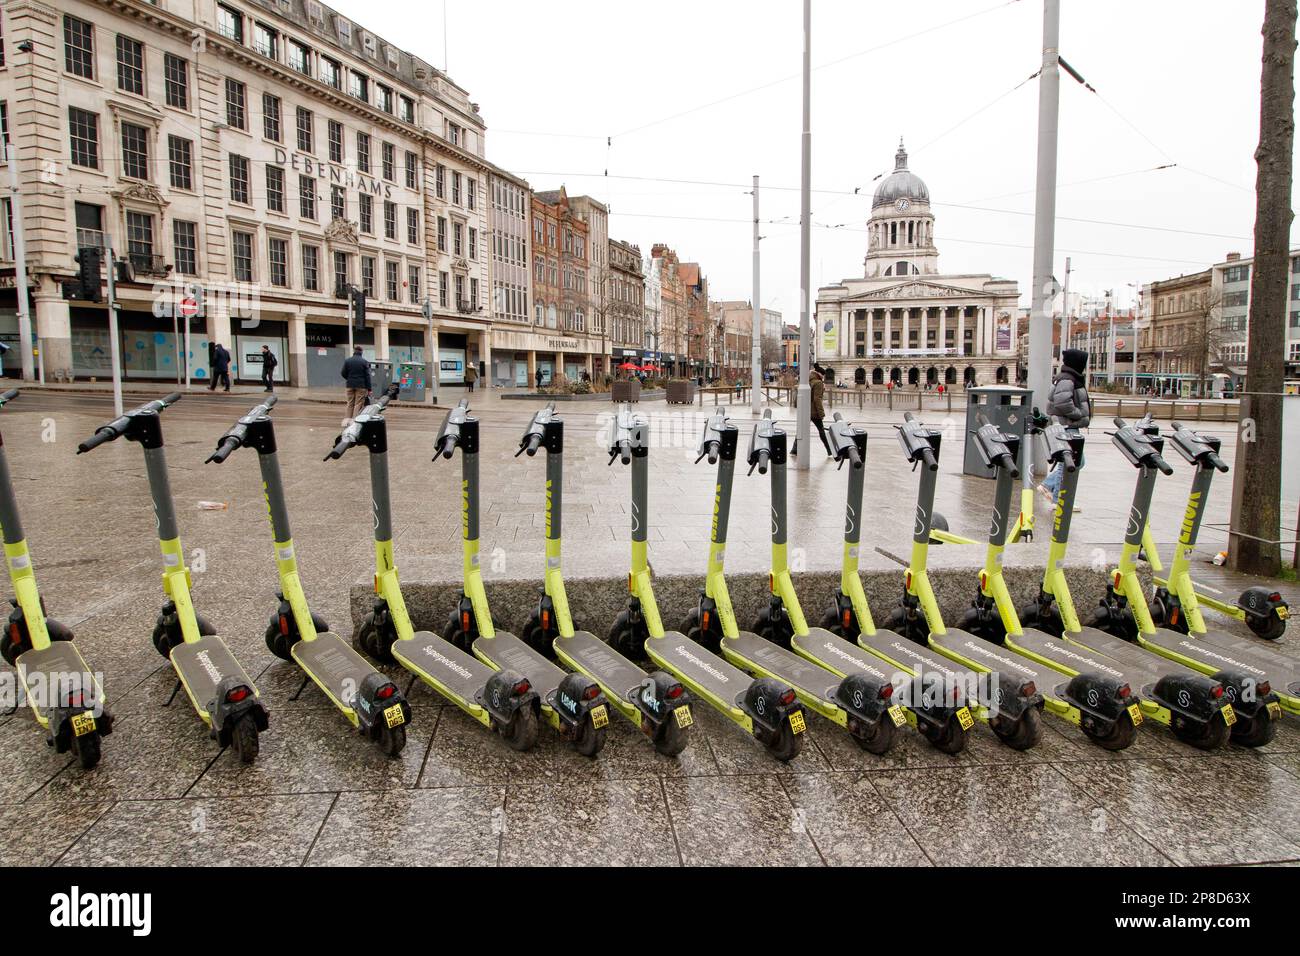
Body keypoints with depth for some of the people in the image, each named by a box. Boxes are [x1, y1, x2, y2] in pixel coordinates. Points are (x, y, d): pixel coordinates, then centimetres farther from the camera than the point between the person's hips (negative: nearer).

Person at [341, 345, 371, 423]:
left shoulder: (347, 361, 1)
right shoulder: (365, 362, -6)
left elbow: (343, 373, 4)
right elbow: (367, 376, -6)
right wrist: (369, 389, -4)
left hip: (350, 385, 3)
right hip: (361, 386, -3)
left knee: (350, 403, 13)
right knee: (359, 404, 0)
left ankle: (349, 419, 15)